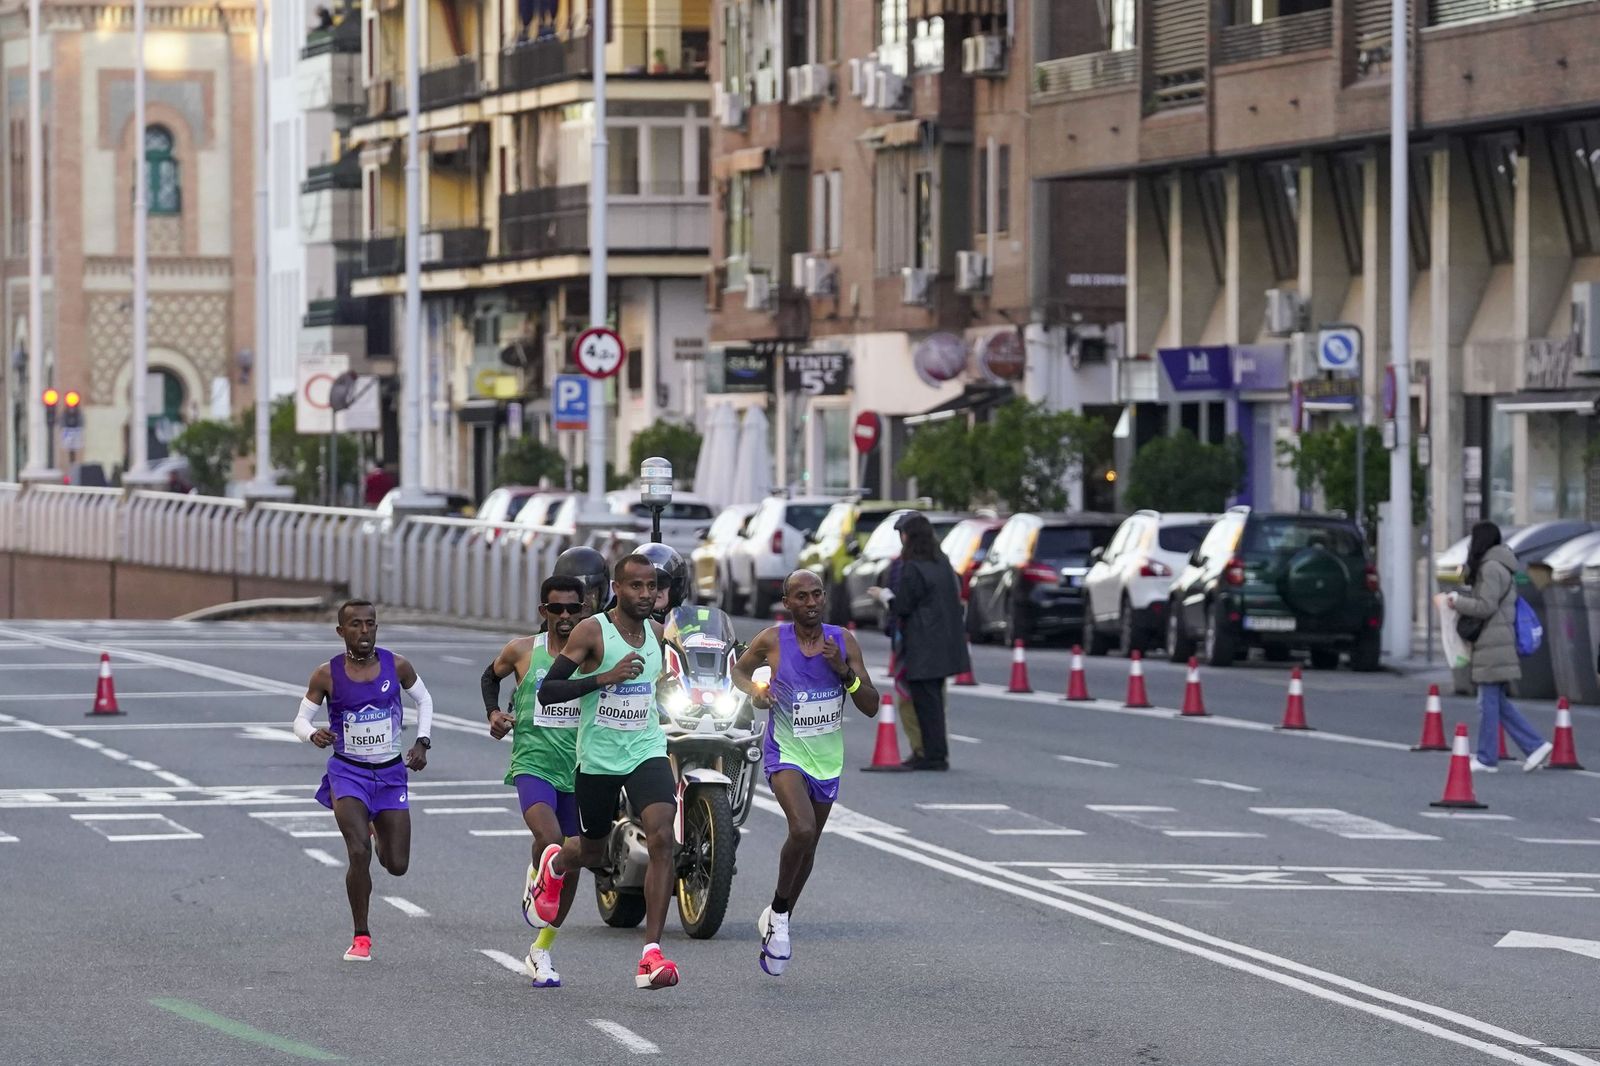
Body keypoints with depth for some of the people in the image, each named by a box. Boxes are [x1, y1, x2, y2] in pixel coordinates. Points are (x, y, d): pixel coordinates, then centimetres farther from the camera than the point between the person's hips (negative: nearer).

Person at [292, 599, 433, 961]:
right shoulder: (327, 675, -10)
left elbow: (424, 700, 12)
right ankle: (361, 938, -5)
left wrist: (422, 742, 0)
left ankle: (378, 832, 41)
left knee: (397, 865, 2)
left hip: (390, 773, 2)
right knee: (359, 853, -21)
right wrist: (313, 734, -24)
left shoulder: (396, 666, -5)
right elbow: (301, 719, -1)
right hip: (347, 772, -2)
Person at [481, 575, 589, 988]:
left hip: (579, 769, 2)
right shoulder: (522, 651, 2)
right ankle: (535, 880, 5)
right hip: (533, 763, -2)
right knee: (550, 838, -30)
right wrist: (493, 712, 5)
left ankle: (542, 951, 24)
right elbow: (491, 675, 23)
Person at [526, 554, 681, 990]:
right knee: (593, 851, 14)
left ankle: (652, 954, -22)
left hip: (647, 752, 2)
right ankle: (555, 863, 55)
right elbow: (547, 692, -16)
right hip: (597, 758, -2)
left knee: (662, 837, -20)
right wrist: (604, 678, -27)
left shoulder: (657, 633, 5)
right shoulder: (591, 632, -12)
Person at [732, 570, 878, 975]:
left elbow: (871, 707, -4)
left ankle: (776, 926, 35)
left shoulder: (844, 642, -4)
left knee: (807, 849, 15)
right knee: (802, 829, -28)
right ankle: (779, 912, -7)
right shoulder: (772, 640, -9)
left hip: (827, 758, 4)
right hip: (785, 751, -4)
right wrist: (755, 690, -11)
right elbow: (739, 669, 11)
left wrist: (844, 672, -20)